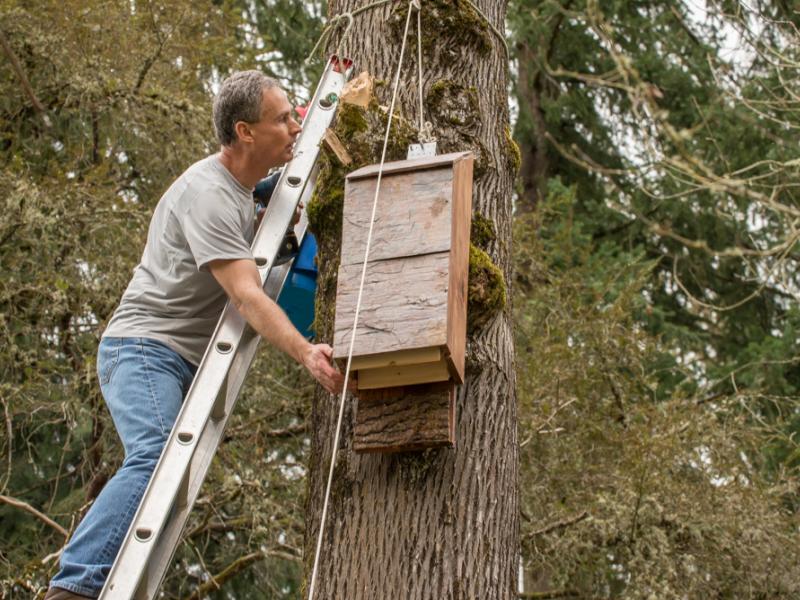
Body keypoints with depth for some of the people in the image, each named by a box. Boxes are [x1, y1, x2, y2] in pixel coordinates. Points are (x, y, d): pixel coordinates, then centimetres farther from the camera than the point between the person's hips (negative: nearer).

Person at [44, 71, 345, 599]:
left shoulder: (245, 188, 13)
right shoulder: (208, 194, -17)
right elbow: (246, 295, -27)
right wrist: (304, 353, -37)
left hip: (185, 364, 10)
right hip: (145, 347, -10)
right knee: (157, 459, -29)